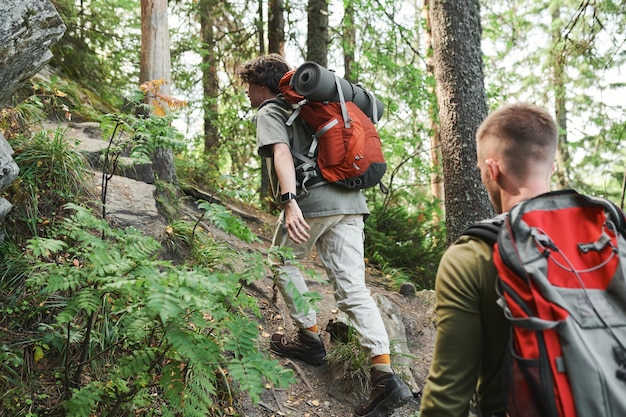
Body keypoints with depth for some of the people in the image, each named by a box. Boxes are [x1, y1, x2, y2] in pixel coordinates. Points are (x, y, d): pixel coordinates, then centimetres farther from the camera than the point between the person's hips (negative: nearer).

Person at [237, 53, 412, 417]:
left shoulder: (269, 113, 5)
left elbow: (282, 155, -14)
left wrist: (290, 202, -26)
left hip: (312, 201, -7)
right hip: (351, 201, 7)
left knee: (283, 263, 19)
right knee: (353, 288, 0)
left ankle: (311, 339, 19)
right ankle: (386, 376, -10)